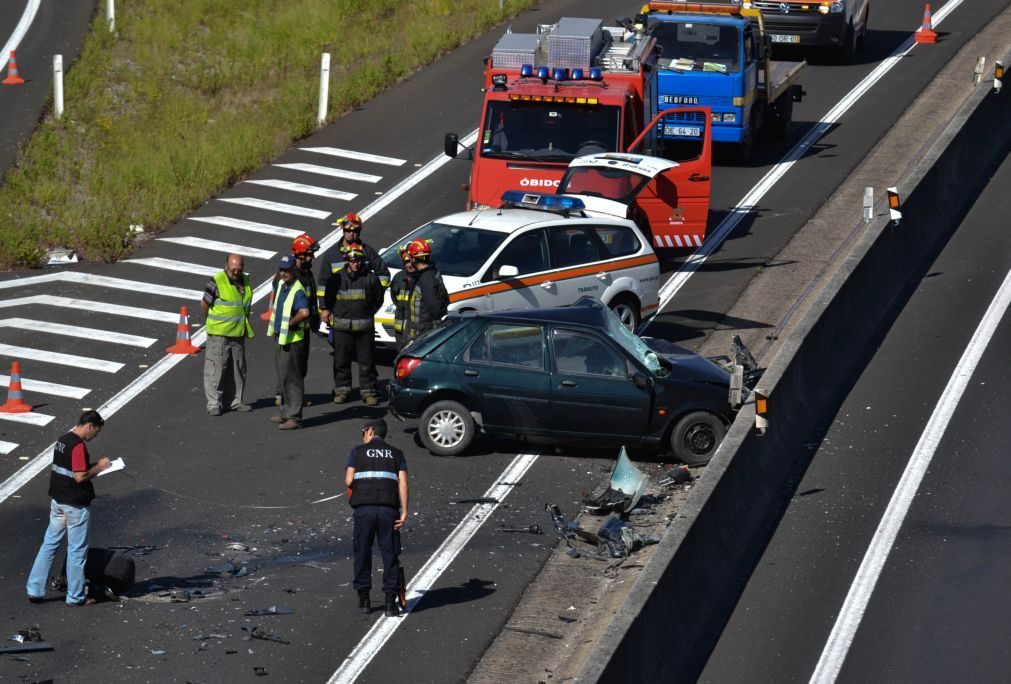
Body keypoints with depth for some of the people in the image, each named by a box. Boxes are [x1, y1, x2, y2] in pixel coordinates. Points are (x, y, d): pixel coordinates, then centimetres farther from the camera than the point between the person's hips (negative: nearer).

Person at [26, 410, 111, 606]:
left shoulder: (62, 440, 9)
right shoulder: (79, 446, -20)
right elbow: (80, 477, -24)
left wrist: (95, 466, 12)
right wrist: (99, 467, -9)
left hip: (57, 502, 8)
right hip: (76, 505, -8)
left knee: (49, 544, 12)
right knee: (77, 550, 2)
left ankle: (35, 589, 10)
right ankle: (75, 596, 9)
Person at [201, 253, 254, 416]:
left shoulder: (245, 281, 8)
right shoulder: (217, 282, -13)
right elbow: (204, 304, -8)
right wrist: (213, 321, 4)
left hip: (238, 334, 7)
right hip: (219, 335, -7)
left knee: (239, 369, 13)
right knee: (216, 369, -5)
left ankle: (237, 401, 23)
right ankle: (213, 404, -1)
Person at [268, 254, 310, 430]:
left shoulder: (298, 291, -21)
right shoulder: (281, 284, 8)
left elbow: (304, 313, -38)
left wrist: (290, 323, -22)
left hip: (292, 340, -10)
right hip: (281, 338, 10)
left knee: (292, 379, -7)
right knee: (284, 378, 18)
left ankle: (294, 417, -5)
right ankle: (286, 413, 28)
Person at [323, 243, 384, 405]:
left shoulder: (371, 278, 0)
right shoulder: (337, 278, 3)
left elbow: (378, 300, 12)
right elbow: (328, 299, 16)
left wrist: (368, 313, 10)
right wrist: (327, 311, 8)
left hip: (365, 327, -1)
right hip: (342, 326, 1)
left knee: (367, 361, 3)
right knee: (341, 361, 6)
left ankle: (368, 391, 11)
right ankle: (341, 389, 17)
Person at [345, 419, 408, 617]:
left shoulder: (358, 451, 11)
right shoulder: (397, 454, 15)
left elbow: (348, 481, 2)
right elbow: (403, 483, 3)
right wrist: (404, 512, -2)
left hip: (363, 508, -1)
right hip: (389, 509, 1)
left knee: (362, 553, 11)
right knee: (390, 554, 5)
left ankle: (364, 599, 17)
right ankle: (390, 602, 3)